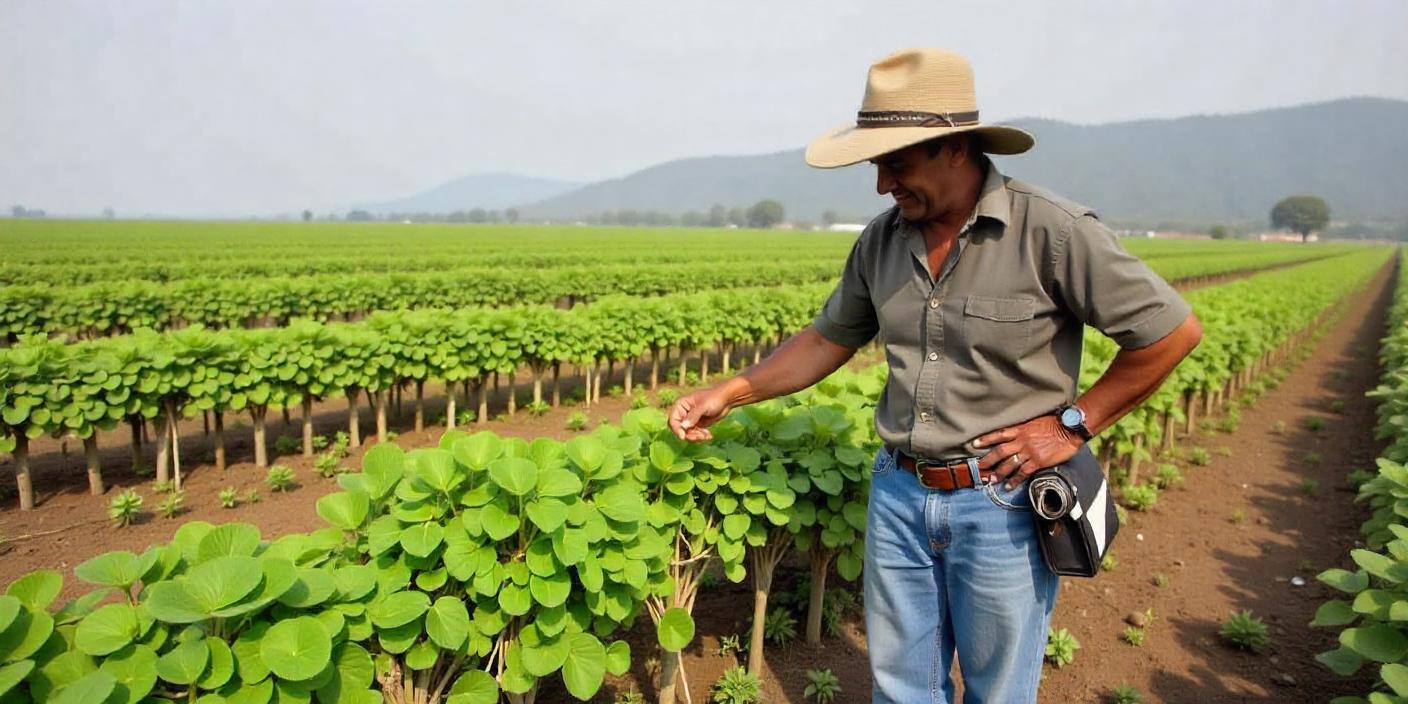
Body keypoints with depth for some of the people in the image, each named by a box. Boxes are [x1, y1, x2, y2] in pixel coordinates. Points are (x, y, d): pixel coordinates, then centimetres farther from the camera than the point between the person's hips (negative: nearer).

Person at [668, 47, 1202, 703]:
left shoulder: (1053, 231, -15)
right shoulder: (881, 241, 0)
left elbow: (1173, 330, -9)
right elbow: (828, 339, 8)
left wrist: (1072, 424, -11)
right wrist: (730, 392, -2)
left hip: (1002, 503, -4)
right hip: (899, 494, 4)